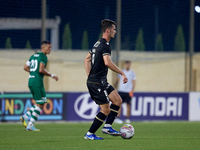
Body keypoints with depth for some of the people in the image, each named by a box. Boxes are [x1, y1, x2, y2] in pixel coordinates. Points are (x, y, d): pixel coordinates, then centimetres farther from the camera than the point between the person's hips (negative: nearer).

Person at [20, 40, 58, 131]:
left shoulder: (33, 56, 18)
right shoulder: (43, 57, -8)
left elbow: (25, 68, 19)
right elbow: (41, 70, -20)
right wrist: (52, 75, -9)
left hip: (30, 82, 9)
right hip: (37, 82, -9)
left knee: (41, 103, 16)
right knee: (40, 104, -2)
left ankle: (25, 116, 5)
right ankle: (30, 125, -4)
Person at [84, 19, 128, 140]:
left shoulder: (98, 43, 15)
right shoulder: (105, 45, -16)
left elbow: (87, 59, 23)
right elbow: (107, 62, -30)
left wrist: (90, 76, 20)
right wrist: (122, 73, -25)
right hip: (97, 82, -10)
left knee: (118, 101, 7)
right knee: (106, 110, -5)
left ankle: (108, 126, 5)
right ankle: (90, 134, 2)